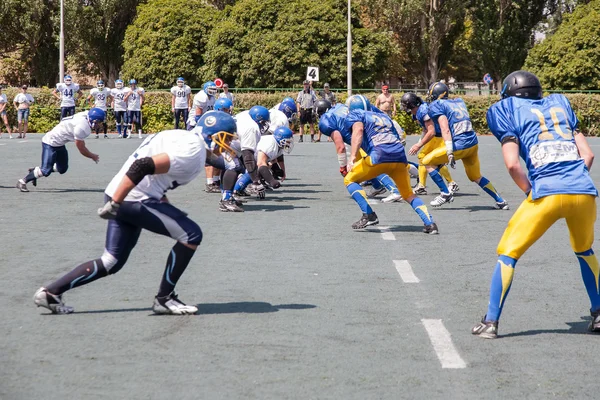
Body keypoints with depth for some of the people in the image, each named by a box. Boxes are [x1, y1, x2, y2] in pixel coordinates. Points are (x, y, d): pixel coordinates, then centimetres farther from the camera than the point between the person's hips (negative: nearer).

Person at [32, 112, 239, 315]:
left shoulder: (186, 138, 17)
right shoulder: (193, 153, -14)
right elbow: (142, 166, -25)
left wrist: (169, 212, 22)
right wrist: (114, 204, -24)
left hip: (120, 198, 10)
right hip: (134, 199, -10)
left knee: (111, 263, 15)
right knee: (191, 234, -4)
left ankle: (50, 292, 15)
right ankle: (164, 298, 2)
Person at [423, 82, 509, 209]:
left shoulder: (436, 105, -3)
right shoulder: (459, 102, 19)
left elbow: (445, 129, -15)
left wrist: (449, 152, -21)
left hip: (459, 145, -7)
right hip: (473, 143, 7)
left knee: (428, 162, 9)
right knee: (476, 177, 25)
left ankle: (445, 194, 6)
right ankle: (500, 201, 21)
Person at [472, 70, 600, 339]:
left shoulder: (509, 111, 12)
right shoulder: (559, 104, 24)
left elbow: (512, 164, -1)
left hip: (546, 192, -4)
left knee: (508, 253, 11)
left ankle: (490, 322, 7)